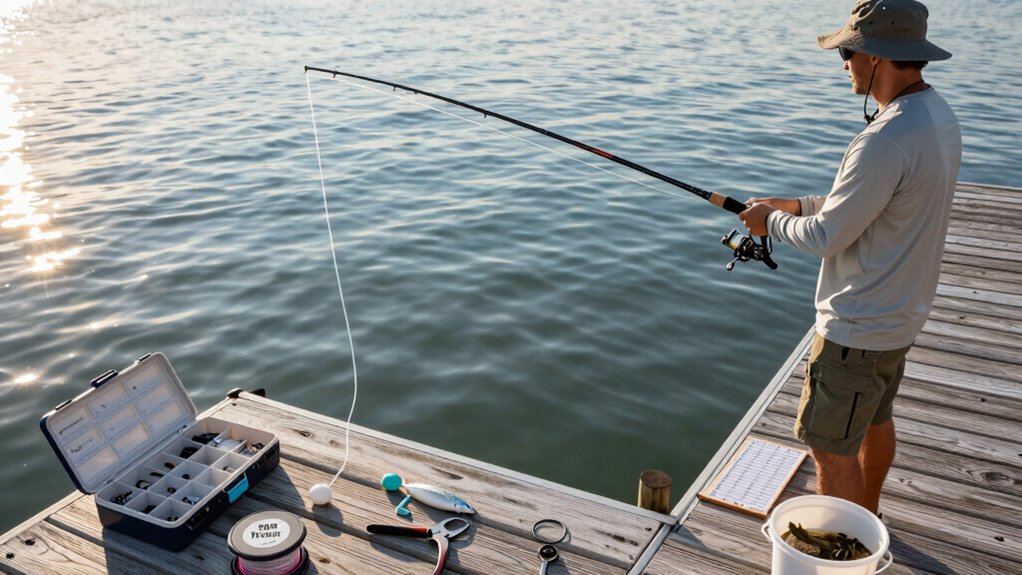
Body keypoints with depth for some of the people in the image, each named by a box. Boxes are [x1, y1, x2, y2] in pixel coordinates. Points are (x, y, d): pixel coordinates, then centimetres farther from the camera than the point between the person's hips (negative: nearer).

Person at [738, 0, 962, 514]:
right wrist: (796, 206, 7)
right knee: (874, 420, 27)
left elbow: (828, 237, -23)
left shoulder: (886, 140, -30)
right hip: (900, 312, 10)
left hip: (859, 329, -10)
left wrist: (772, 221, -4)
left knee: (830, 445, 6)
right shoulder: (937, 115, 2)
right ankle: (866, 518, 49)